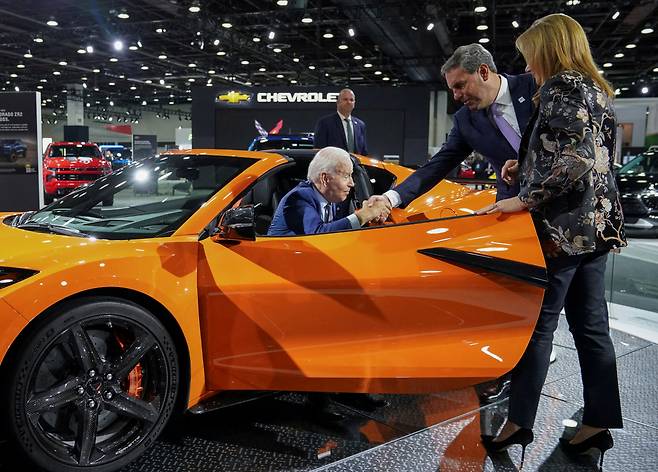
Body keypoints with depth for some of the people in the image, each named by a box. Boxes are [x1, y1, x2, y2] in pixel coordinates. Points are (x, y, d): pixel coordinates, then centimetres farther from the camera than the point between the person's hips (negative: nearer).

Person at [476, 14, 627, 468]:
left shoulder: (560, 88, -12)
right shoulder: (596, 91, 17)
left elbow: (573, 160, -24)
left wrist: (525, 198, -18)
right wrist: (526, 166, 14)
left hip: (563, 228, -9)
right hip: (598, 225, 9)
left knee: (538, 326, -1)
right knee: (591, 326, 12)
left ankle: (520, 422, 10)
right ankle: (599, 422, 20)